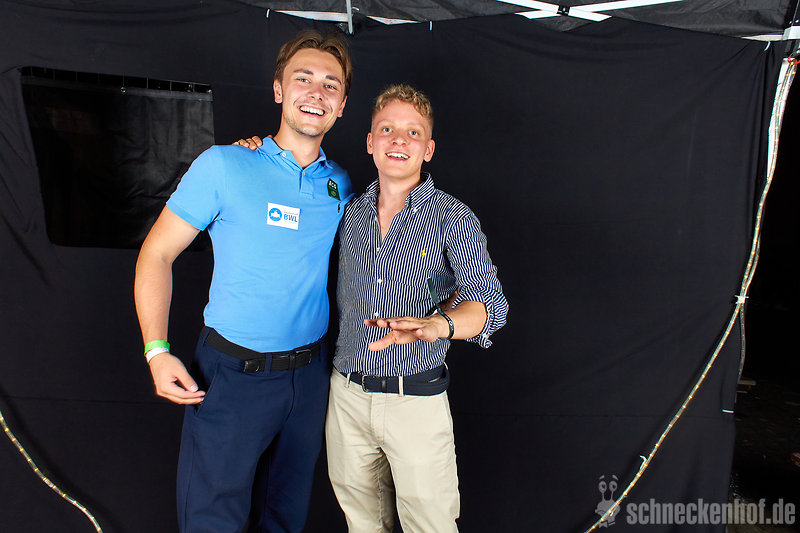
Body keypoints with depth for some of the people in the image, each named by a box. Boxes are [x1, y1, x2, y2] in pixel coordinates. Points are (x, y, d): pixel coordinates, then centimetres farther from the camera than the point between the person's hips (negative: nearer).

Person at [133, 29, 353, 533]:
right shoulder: (224, 165, -9)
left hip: (309, 373, 4)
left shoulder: (341, 185, 4)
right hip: (232, 373, -3)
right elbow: (156, 254, -6)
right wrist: (157, 351, -12)